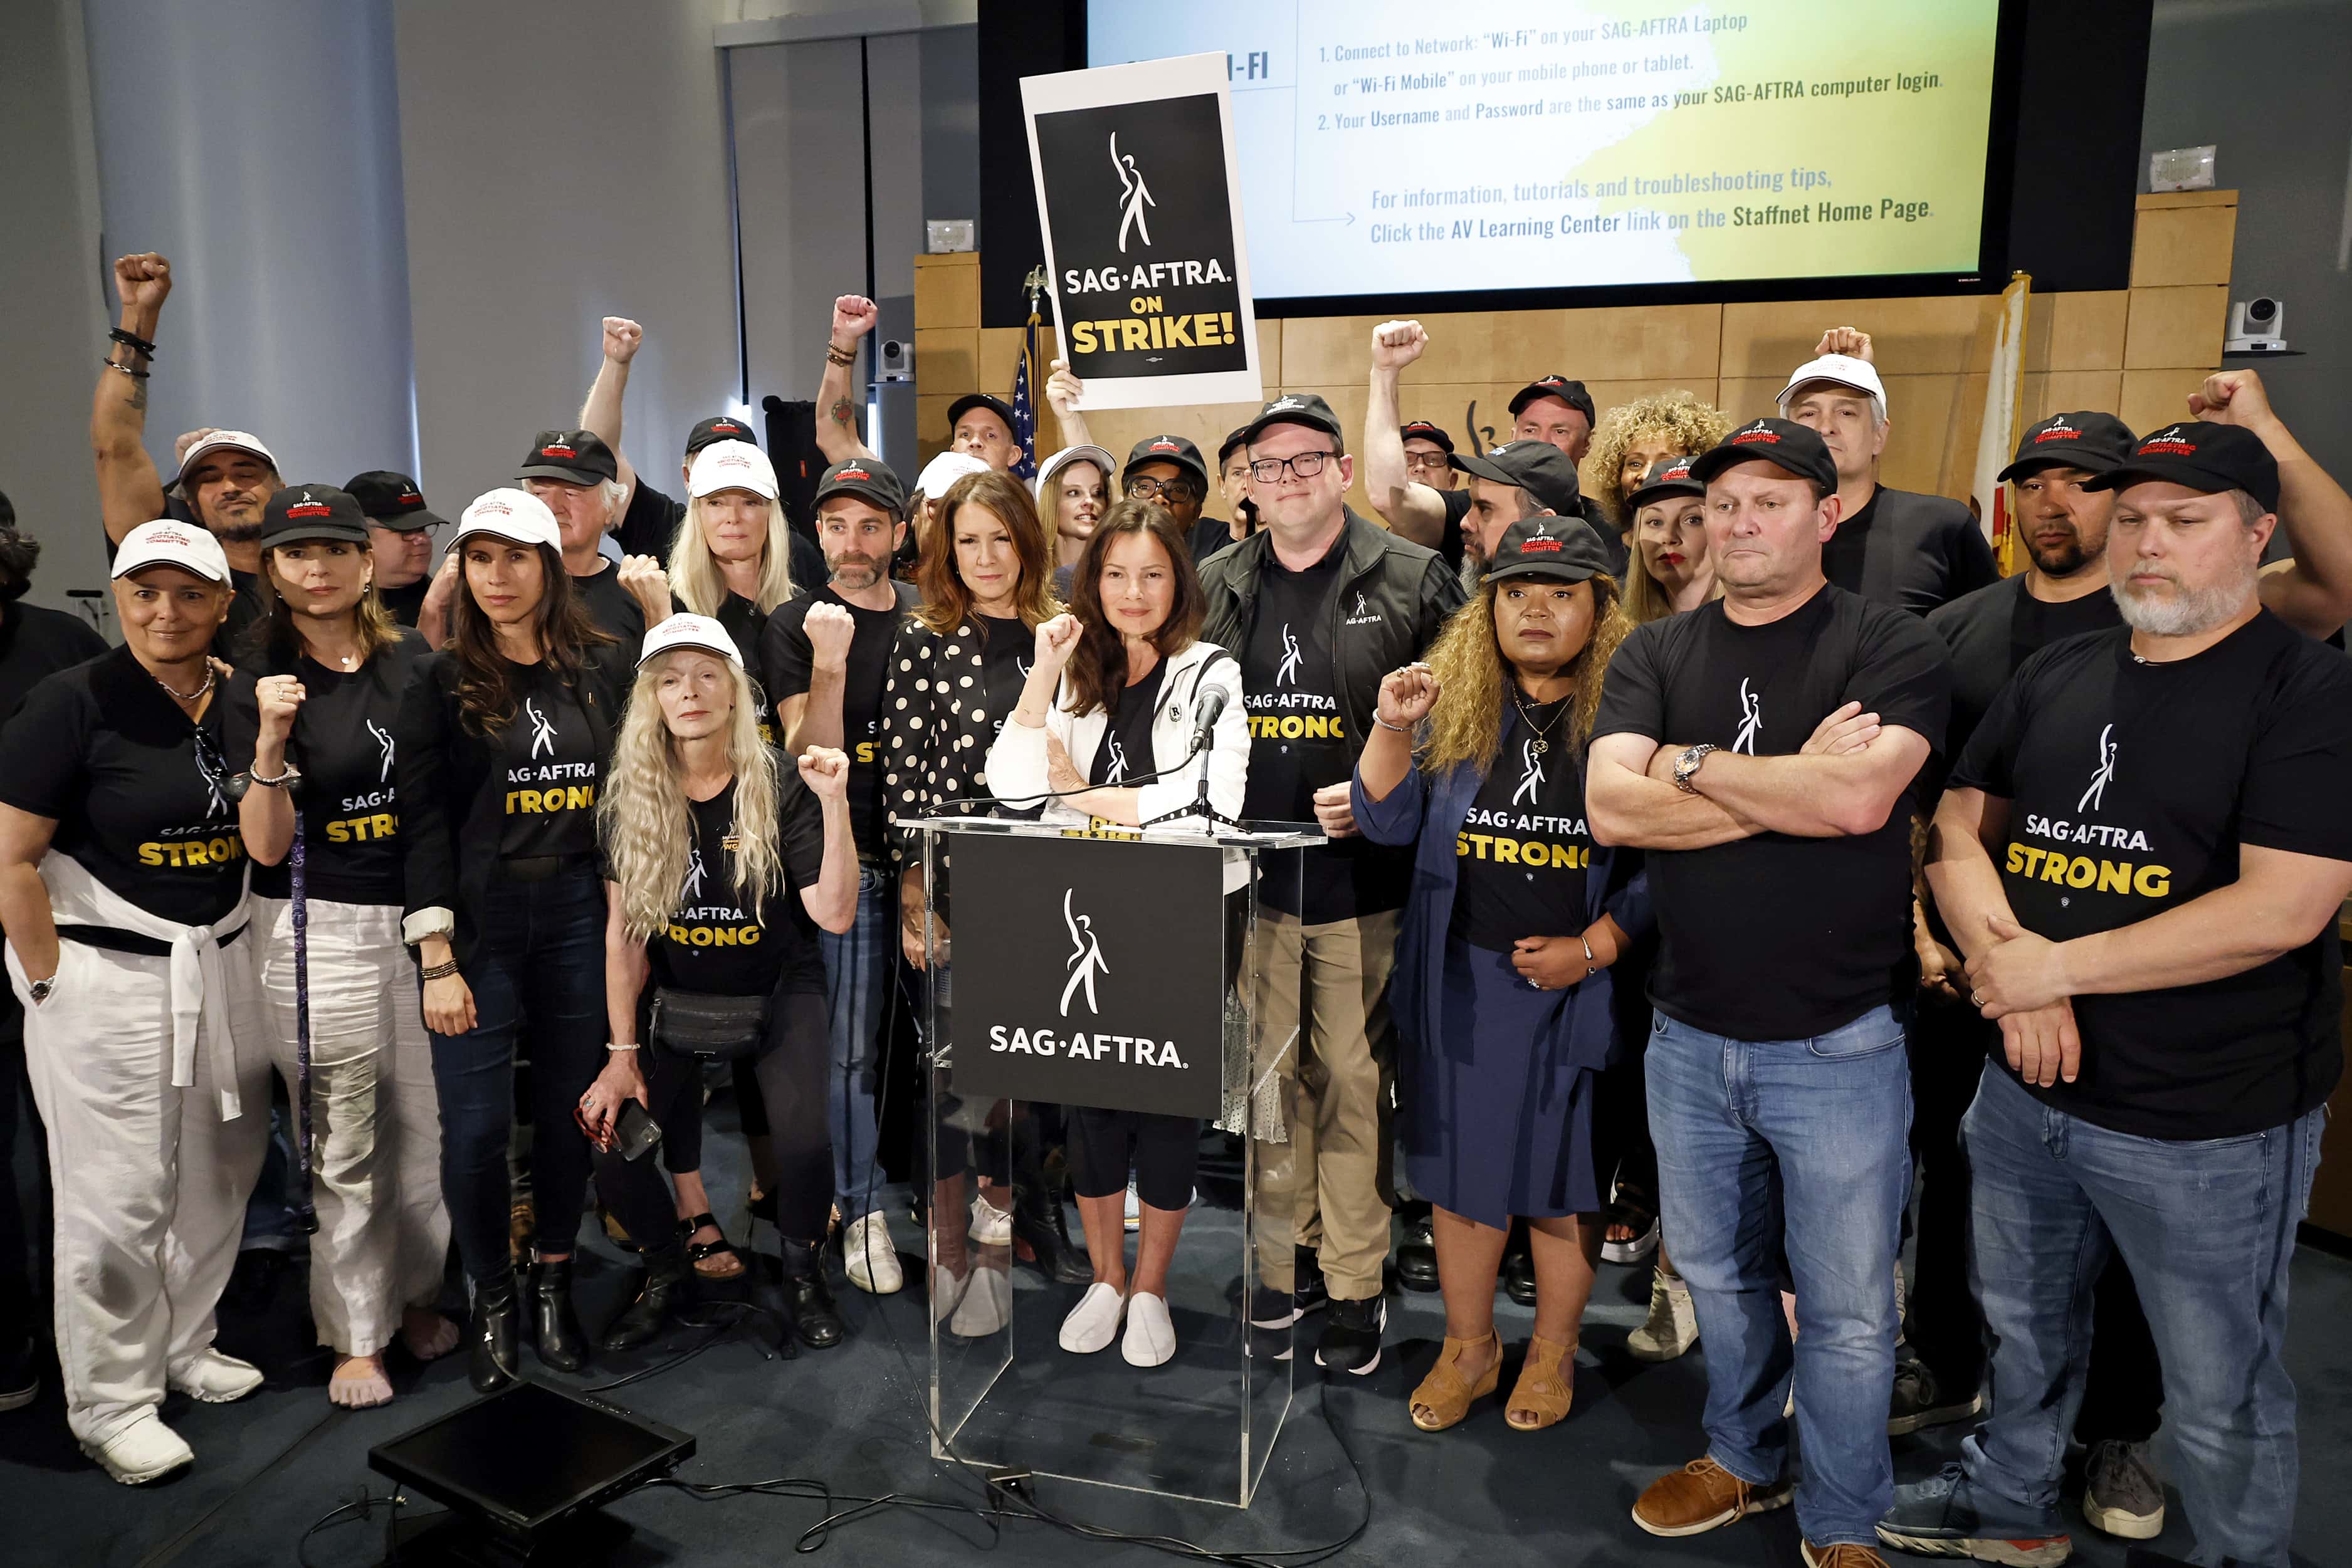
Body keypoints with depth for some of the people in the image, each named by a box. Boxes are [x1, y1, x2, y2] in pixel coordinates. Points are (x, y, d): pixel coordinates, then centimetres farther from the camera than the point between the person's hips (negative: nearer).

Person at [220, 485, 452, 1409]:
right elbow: (266, 847, -9)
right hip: (320, 931, -3)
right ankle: (356, 1335, 20)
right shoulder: (260, 685, -2)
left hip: (422, 918, 3)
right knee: (342, 1146, 4)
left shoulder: (413, 660, 5)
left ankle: (414, 1293, 31)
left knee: (426, 1125, 9)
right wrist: (272, 741, -21)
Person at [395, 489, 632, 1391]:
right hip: (478, 922, -2)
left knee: (570, 1104, 9)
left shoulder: (603, 667, 5)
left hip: (578, 915, 2)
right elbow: (423, 823, -5)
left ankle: (553, 1284, 28)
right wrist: (437, 960, -11)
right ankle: (491, 1300, 20)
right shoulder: (441, 682, -1)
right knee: (476, 1123, 0)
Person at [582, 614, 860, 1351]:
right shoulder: (629, 800, -5)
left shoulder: (780, 788, -12)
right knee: (612, 1148, -14)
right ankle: (664, 1272, 18)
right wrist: (622, 1054, -4)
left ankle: (803, 1274, 10)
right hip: (674, 998, 3)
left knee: (804, 1144, -23)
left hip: (776, 994, -2)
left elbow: (835, 914, -18)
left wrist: (834, 805, -29)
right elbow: (624, 933, -2)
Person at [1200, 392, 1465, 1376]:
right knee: (1265, 1075, 12)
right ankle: (1286, 1258, 29)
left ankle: (1355, 1283, 19)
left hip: (1363, 879, -3)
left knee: (1354, 1081, 4)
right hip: (1247, 878, 4)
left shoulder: (1414, 583, -1)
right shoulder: (1214, 589, 10)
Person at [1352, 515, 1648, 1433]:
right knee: (1461, 1163, 12)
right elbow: (1388, 824, 1)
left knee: (1561, 1171, 11)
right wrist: (1392, 728, -12)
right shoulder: (1455, 706, 3)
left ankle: (1553, 1354, 32)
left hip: (1575, 988, -2)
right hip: (1459, 979, 2)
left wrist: (1591, 949, -13)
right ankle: (1468, 1349, 30)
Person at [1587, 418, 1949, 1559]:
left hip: (1838, 1044, -3)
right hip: (1690, 1034, 4)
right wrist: (1793, 786, -17)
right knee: (1717, 1273, 21)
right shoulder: (1656, 654, 3)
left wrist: (1690, 764, -14)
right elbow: (1611, 807, -12)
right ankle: (1745, 1461, 44)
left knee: (1847, 1311, 10)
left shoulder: (1891, 648, -8)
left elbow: (1858, 797, -25)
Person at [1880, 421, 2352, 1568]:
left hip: (2209, 1125, -5)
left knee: (2220, 1397, 12)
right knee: (2024, 1329, 25)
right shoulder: (2056, 675, 6)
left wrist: (2057, 968, -20)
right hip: (2025, 1088, 6)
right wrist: (2007, 962, -12)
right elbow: (1958, 831, 6)